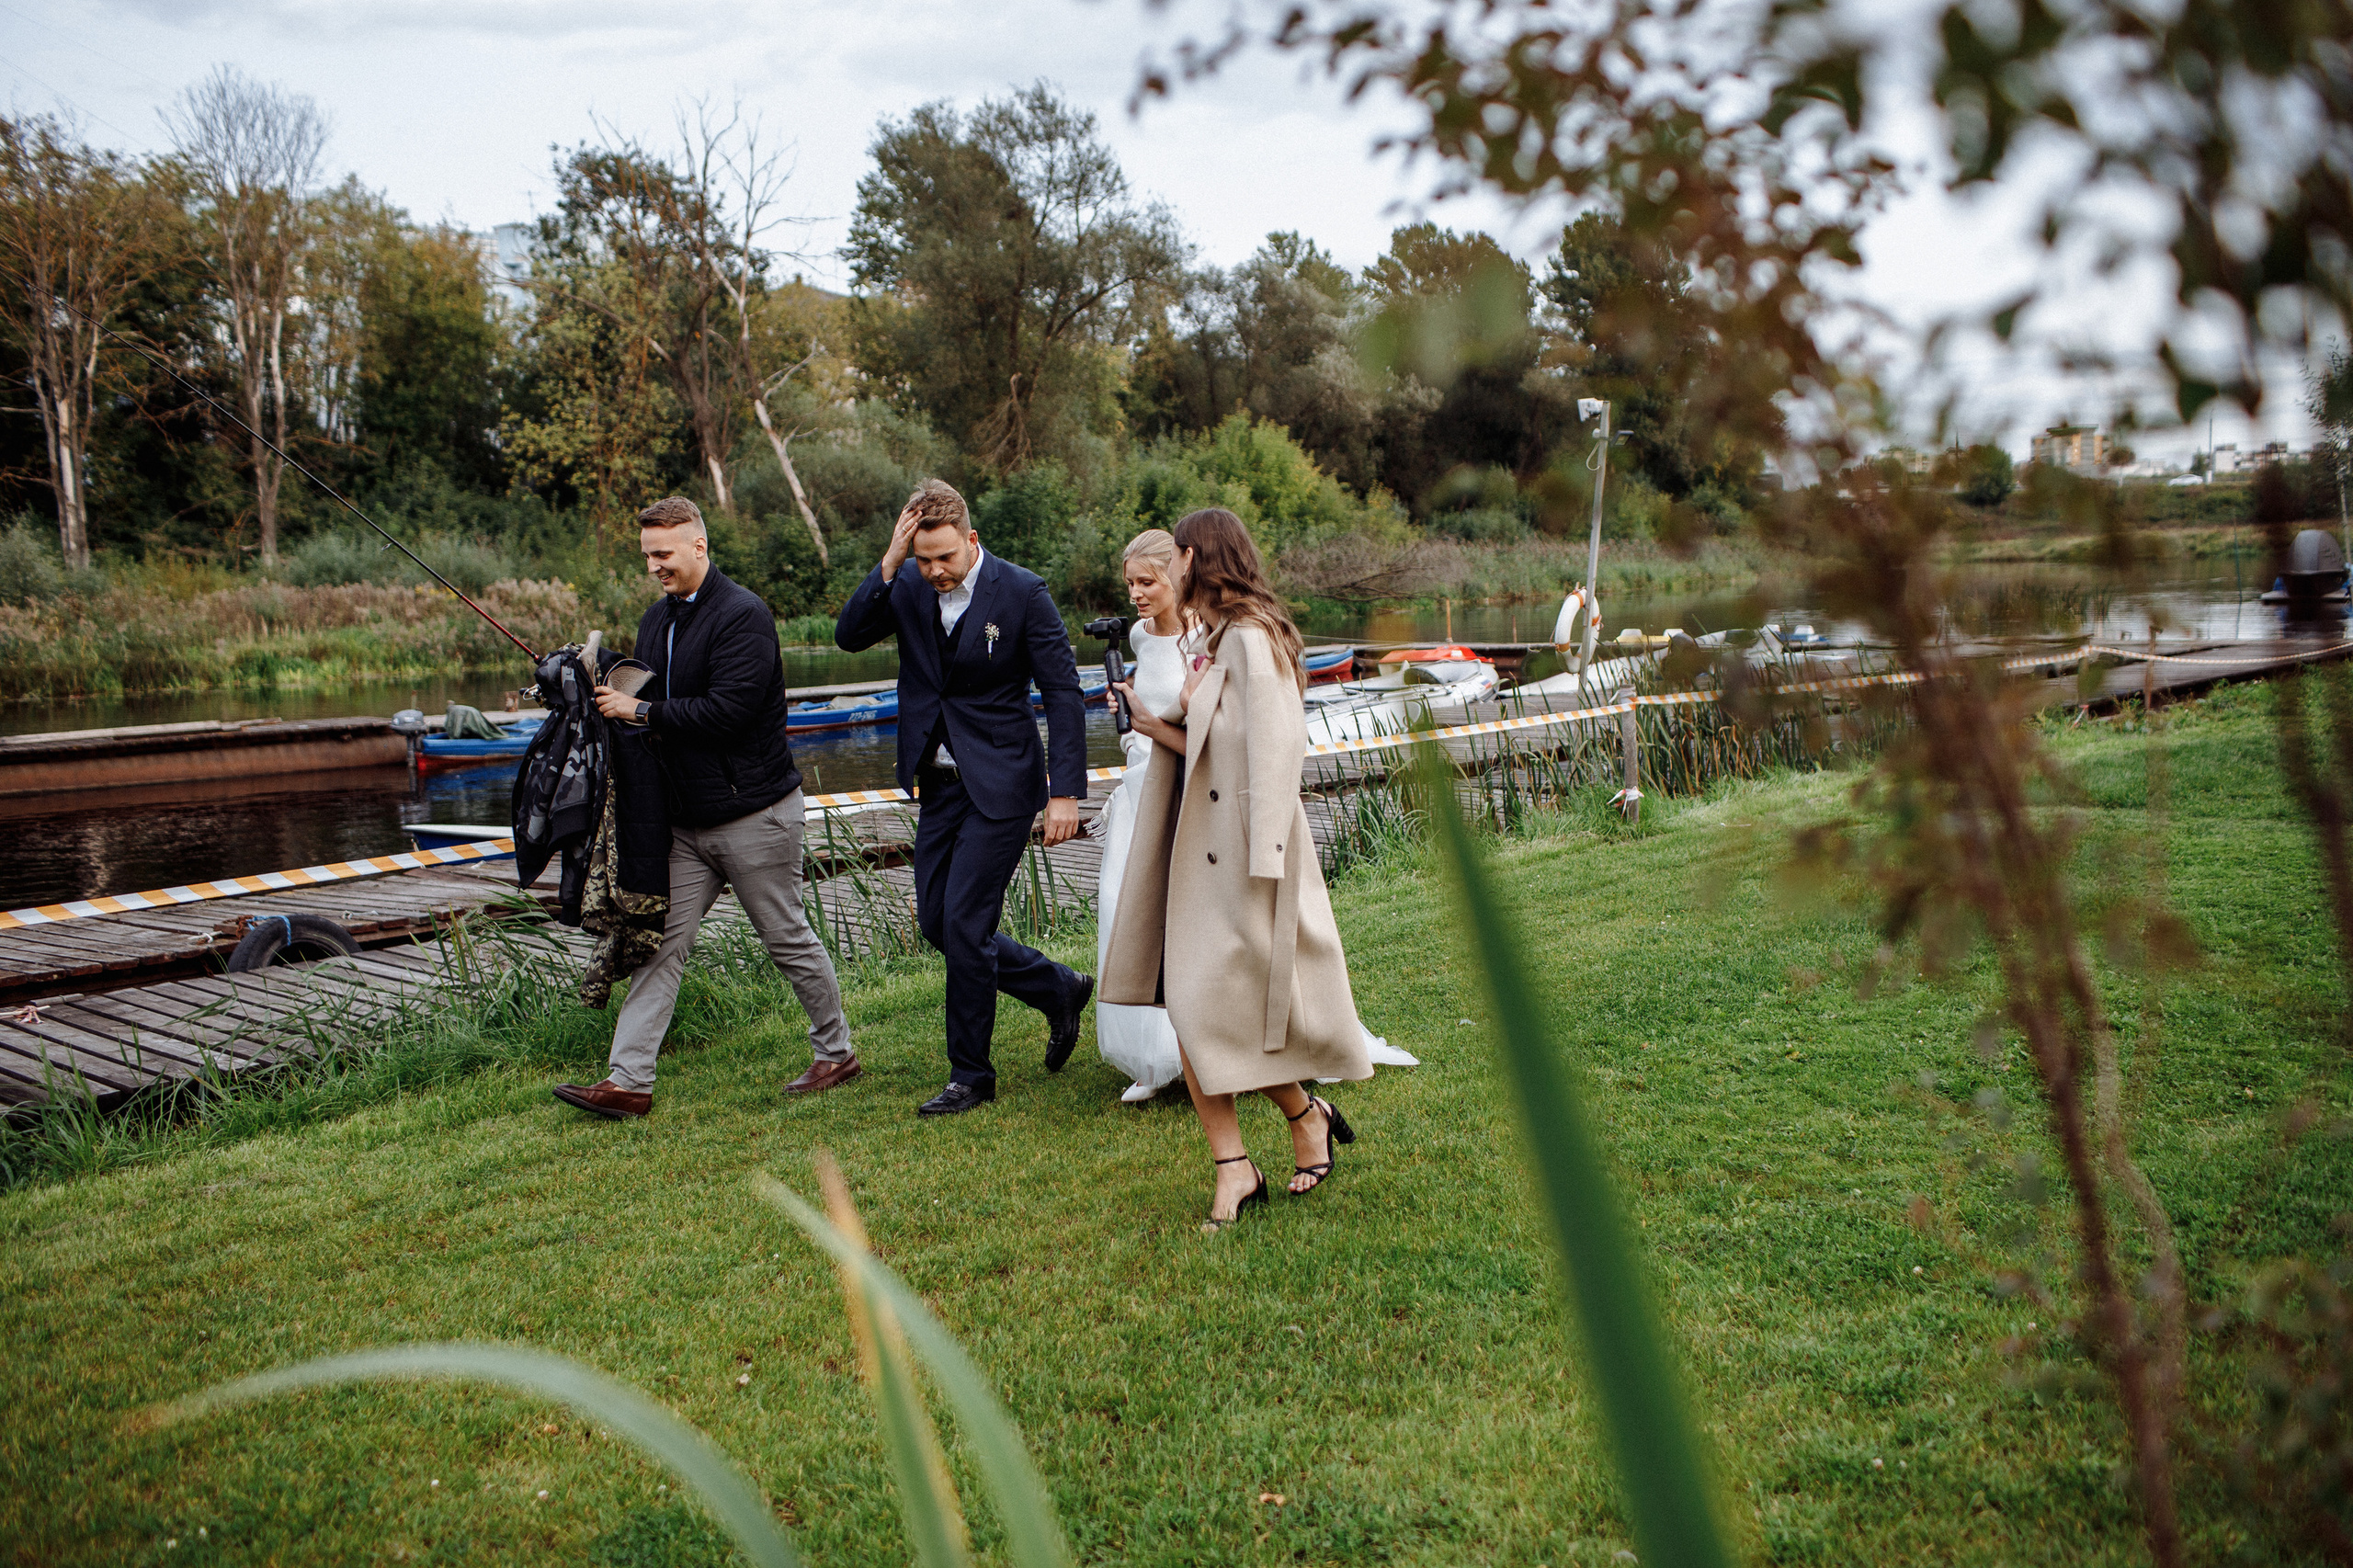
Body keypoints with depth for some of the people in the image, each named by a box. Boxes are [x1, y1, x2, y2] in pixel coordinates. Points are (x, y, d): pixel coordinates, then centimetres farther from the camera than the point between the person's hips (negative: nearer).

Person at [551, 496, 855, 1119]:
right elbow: (648, 702, 21)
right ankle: (628, 1081, 4)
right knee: (660, 943, 2)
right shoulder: (657, 618, 13)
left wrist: (642, 711, -21)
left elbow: (725, 710, -24)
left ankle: (836, 1052, 23)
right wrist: (611, 694, 0)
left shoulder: (743, 614, -15)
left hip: (753, 814, -8)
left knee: (789, 939, 5)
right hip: (684, 819, 8)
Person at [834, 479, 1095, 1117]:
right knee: (937, 922, 10)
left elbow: (1063, 692, -11)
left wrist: (1065, 792, -16)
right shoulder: (908, 588, 1)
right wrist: (889, 563, -20)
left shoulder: (1022, 592, -12)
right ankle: (1060, 991, 30)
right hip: (939, 785, 6)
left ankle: (971, 1076, 9)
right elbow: (849, 635, -11)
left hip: (1000, 785, -6)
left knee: (963, 923, -7)